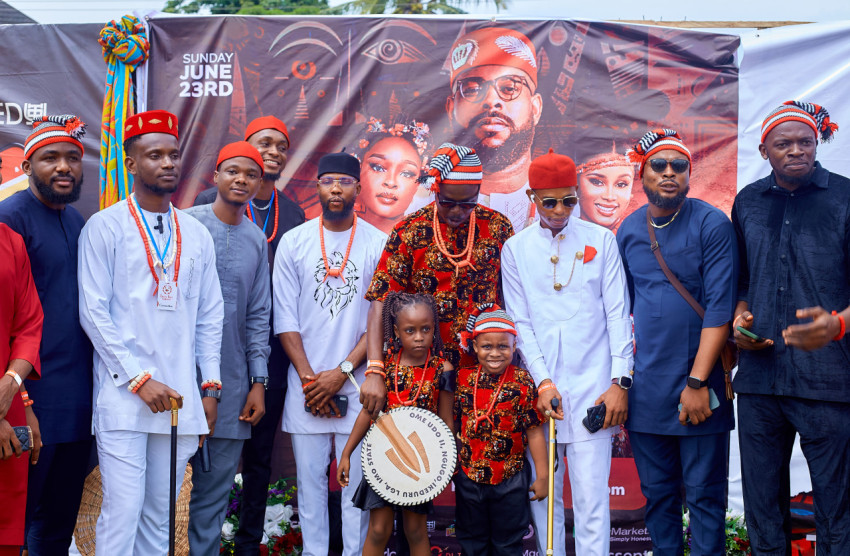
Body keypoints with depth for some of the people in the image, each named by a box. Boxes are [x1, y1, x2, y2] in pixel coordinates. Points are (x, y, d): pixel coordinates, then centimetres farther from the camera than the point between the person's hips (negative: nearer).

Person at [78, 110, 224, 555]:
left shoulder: (197, 235, 13)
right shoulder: (104, 227, 0)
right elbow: (93, 313, -6)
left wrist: (210, 387, 8)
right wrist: (139, 380, -11)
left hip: (180, 398, 4)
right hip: (123, 397, -4)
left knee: (160, 515, 9)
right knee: (123, 511, -7)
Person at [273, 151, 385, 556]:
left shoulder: (378, 244, 1)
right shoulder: (293, 242, 4)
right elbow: (285, 319, 2)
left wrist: (342, 372, -10)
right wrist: (309, 378, -7)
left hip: (357, 382, -1)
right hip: (306, 383, 1)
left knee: (356, 477, 1)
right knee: (310, 477, 5)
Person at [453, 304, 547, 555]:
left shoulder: (522, 382, -11)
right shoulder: (463, 378, -3)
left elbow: (534, 431, -9)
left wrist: (542, 476, -7)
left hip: (511, 479, -2)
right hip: (468, 476, 3)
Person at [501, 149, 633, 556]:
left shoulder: (600, 240, 7)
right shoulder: (516, 248, 8)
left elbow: (618, 313, 5)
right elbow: (520, 322, 5)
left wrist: (621, 382, -3)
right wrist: (542, 381, -7)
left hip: (592, 385, -1)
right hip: (539, 387, 1)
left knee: (591, 497, -5)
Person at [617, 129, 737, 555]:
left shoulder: (711, 225, -7)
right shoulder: (628, 230, 7)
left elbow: (719, 308, -12)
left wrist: (697, 381, -17)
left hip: (698, 383, -4)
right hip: (644, 386, 4)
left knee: (704, 494, 3)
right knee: (657, 492, 12)